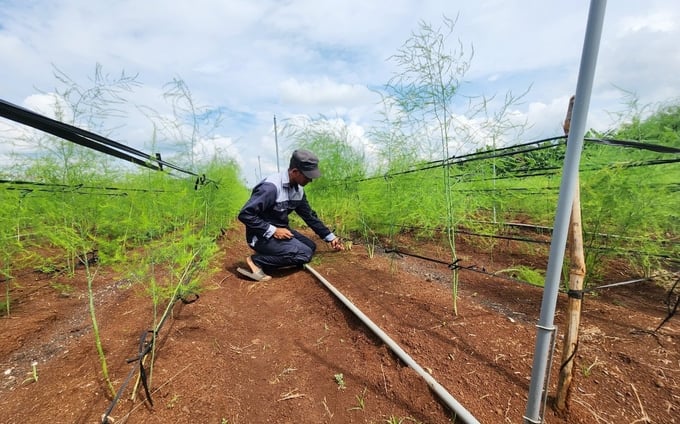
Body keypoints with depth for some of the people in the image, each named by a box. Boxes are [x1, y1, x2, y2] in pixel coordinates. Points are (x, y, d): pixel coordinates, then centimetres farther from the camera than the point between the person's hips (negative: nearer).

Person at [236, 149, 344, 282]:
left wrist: (330, 237, 10)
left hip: (280, 230, 9)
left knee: (310, 247, 5)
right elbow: (245, 214, -25)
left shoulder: (298, 189, 0)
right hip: (262, 236, -9)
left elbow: (310, 216, 9)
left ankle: (267, 256, 2)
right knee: (304, 254, -18)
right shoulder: (271, 187, -27)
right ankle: (257, 260, -9)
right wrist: (273, 230, -26)